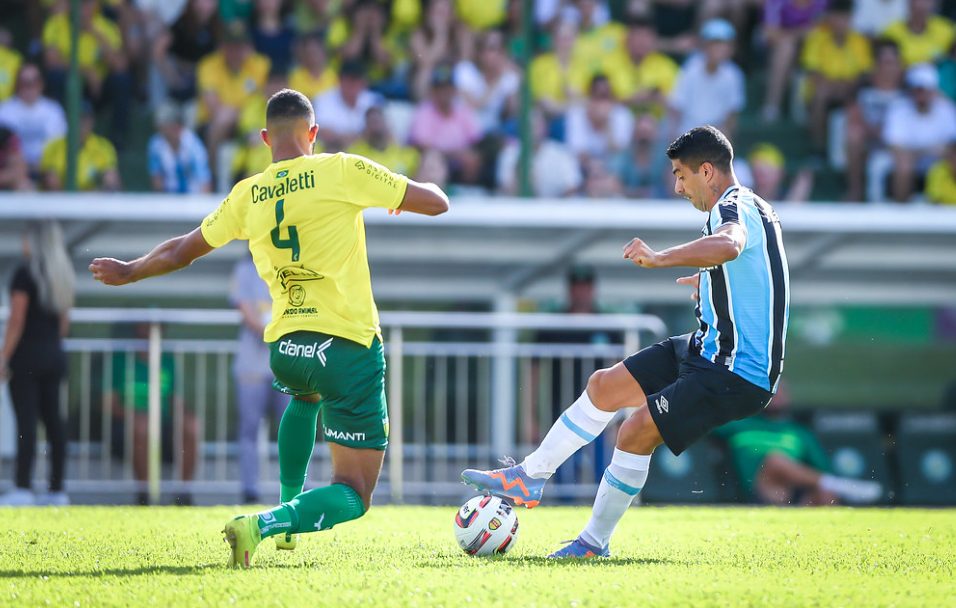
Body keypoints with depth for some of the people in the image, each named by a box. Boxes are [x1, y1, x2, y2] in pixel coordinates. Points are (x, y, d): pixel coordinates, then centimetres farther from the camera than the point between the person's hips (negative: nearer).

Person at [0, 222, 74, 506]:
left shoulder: (25, 272, -10)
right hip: (54, 354, 7)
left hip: (27, 354, -7)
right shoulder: (63, 275, 12)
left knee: (26, 420, -9)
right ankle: (57, 489, 6)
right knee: (53, 420, 7)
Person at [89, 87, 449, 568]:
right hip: (347, 346, -5)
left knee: (305, 397, 43)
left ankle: (288, 504, 37)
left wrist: (127, 273, 37)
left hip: (284, 347, 5)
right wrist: (400, 196, 20)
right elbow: (437, 203, -3)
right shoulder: (342, 172, -7)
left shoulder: (247, 196, 5)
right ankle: (262, 525, -25)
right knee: (352, 498, -1)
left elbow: (180, 251, 19)